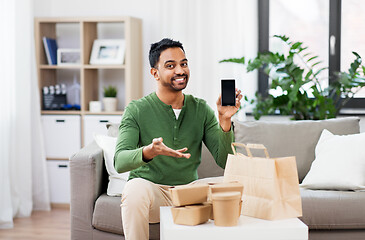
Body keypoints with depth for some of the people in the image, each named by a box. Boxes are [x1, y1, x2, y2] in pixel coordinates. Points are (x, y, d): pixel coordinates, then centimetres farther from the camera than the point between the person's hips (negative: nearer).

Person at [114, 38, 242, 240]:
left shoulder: (201, 109, 6)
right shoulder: (136, 110, -4)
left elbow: (224, 161, -1)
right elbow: (119, 162, -16)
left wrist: (224, 120, -16)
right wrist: (149, 152, -37)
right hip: (150, 187, -2)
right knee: (136, 189, -36)